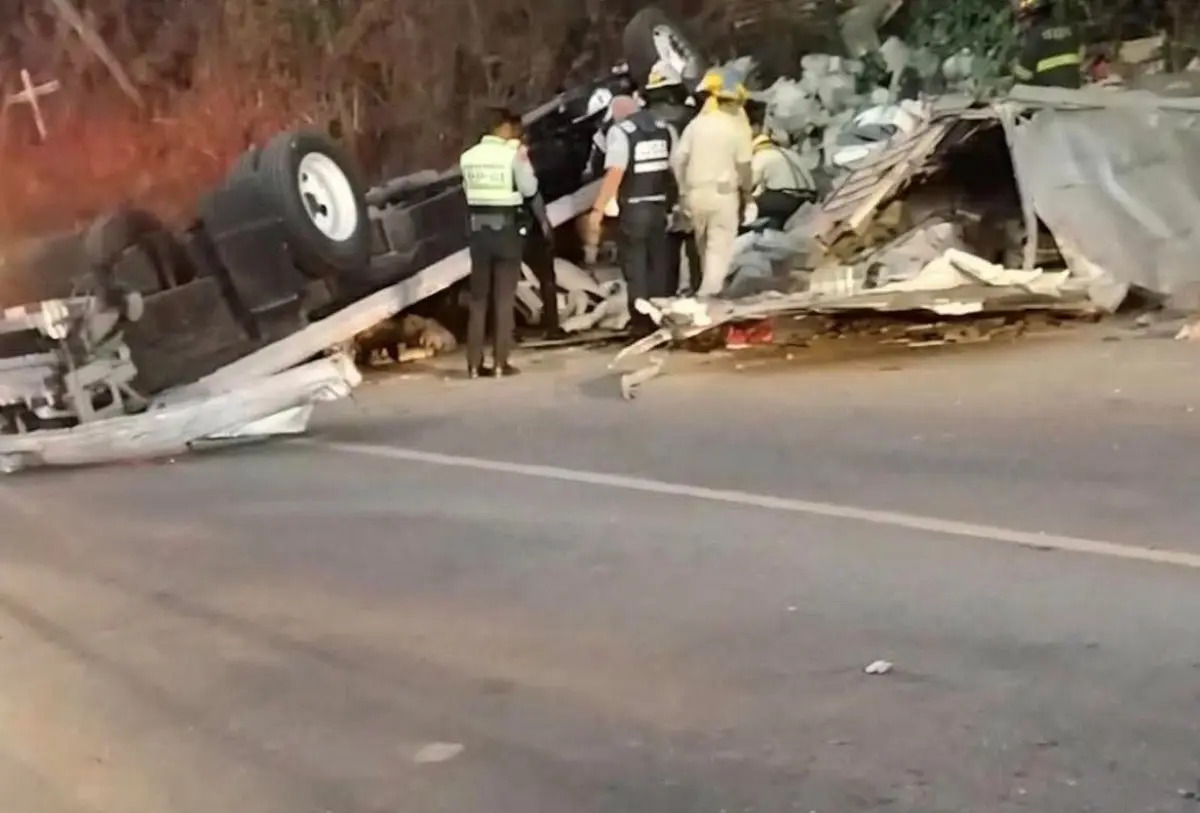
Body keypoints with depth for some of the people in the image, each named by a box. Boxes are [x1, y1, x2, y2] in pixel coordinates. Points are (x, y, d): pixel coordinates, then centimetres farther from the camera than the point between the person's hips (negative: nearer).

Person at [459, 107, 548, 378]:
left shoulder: (468, 157, 5)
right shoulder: (514, 155, -8)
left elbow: (469, 191, 6)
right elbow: (530, 191, -3)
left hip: (478, 229, 4)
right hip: (505, 229, -4)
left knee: (478, 299, 9)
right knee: (504, 299, 3)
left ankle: (474, 364, 8)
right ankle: (500, 363, 1)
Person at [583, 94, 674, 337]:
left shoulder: (620, 131, -11)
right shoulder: (663, 129, 9)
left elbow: (614, 174, -20)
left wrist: (597, 210, -22)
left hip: (633, 208, -6)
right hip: (659, 206, 6)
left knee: (635, 269, 3)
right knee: (658, 267, 16)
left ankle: (642, 324, 2)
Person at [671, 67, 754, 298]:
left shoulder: (696, 124, 4)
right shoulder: (737, 127, -6)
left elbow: (677, 159, 1)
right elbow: (743, 166, -7)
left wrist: (682, 190, 9)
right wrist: (746, 192, 9)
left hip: (695, 192, 4)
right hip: (723, 193, -4)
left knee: (704, 245, 18)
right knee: (720, 247, -1)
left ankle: (708, 288, 29)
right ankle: (708, 292, -11)